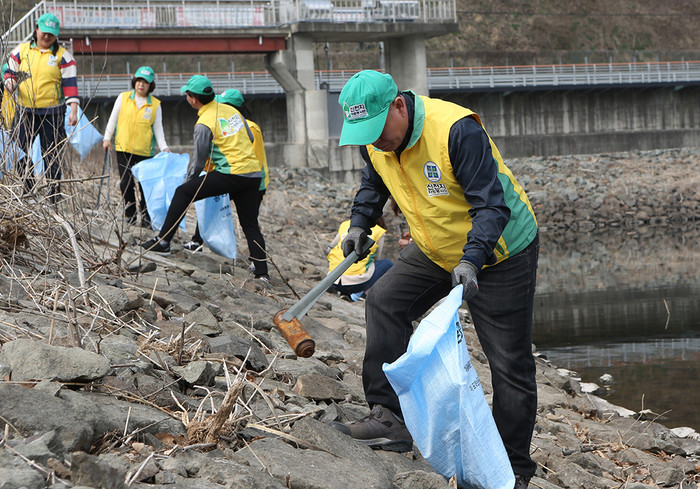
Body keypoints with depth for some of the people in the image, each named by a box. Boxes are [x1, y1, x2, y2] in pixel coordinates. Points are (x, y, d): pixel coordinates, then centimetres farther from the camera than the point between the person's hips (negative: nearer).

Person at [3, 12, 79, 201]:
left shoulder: (63, 56, 2)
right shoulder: (21, 51, 9)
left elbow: (70, 84, -3)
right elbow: (10, 72, 16)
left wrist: (73, 110, -12)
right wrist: (10, 83, -8)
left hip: (52, 113, -2)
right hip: (25, 111, 2)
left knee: (52, 155, 1)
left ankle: (54, 195, 7)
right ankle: (27, 190, 11)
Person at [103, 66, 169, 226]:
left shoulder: (155, 104, 3)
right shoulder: (123, 98, 4)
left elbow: (158, 128, 5)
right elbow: (113, 119, 11)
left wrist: (164, 147, -5)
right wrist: (107, 138, 7)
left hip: (144, 151, -1)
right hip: (123, 148, 1)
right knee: (126, 183, 0)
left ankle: (146, 216, 9)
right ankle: (130, 214, 12)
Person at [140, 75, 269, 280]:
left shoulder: (204, 124, -7)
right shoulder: (232, 110, 13)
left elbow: (199, 162, -3)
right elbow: (250, 139, 23)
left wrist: (188, 182, 12)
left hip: (232, 174, -7)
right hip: (254, 173, 7)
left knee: (183, 193, 2)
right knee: (250, 225, 15)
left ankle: (163, 240, 0)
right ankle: (262, 272, 11)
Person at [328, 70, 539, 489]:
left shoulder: (458, 130, -31)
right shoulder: (375, 139, -8)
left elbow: (491, 204, -31)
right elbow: (373, 184, 15)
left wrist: (470, 260, -43)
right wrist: (360, 224, 0)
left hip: (502, 251, -7)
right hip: (436, 252, 7)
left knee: (510, 363, -3)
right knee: (385, 302, -8)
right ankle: (392, 419, -5)